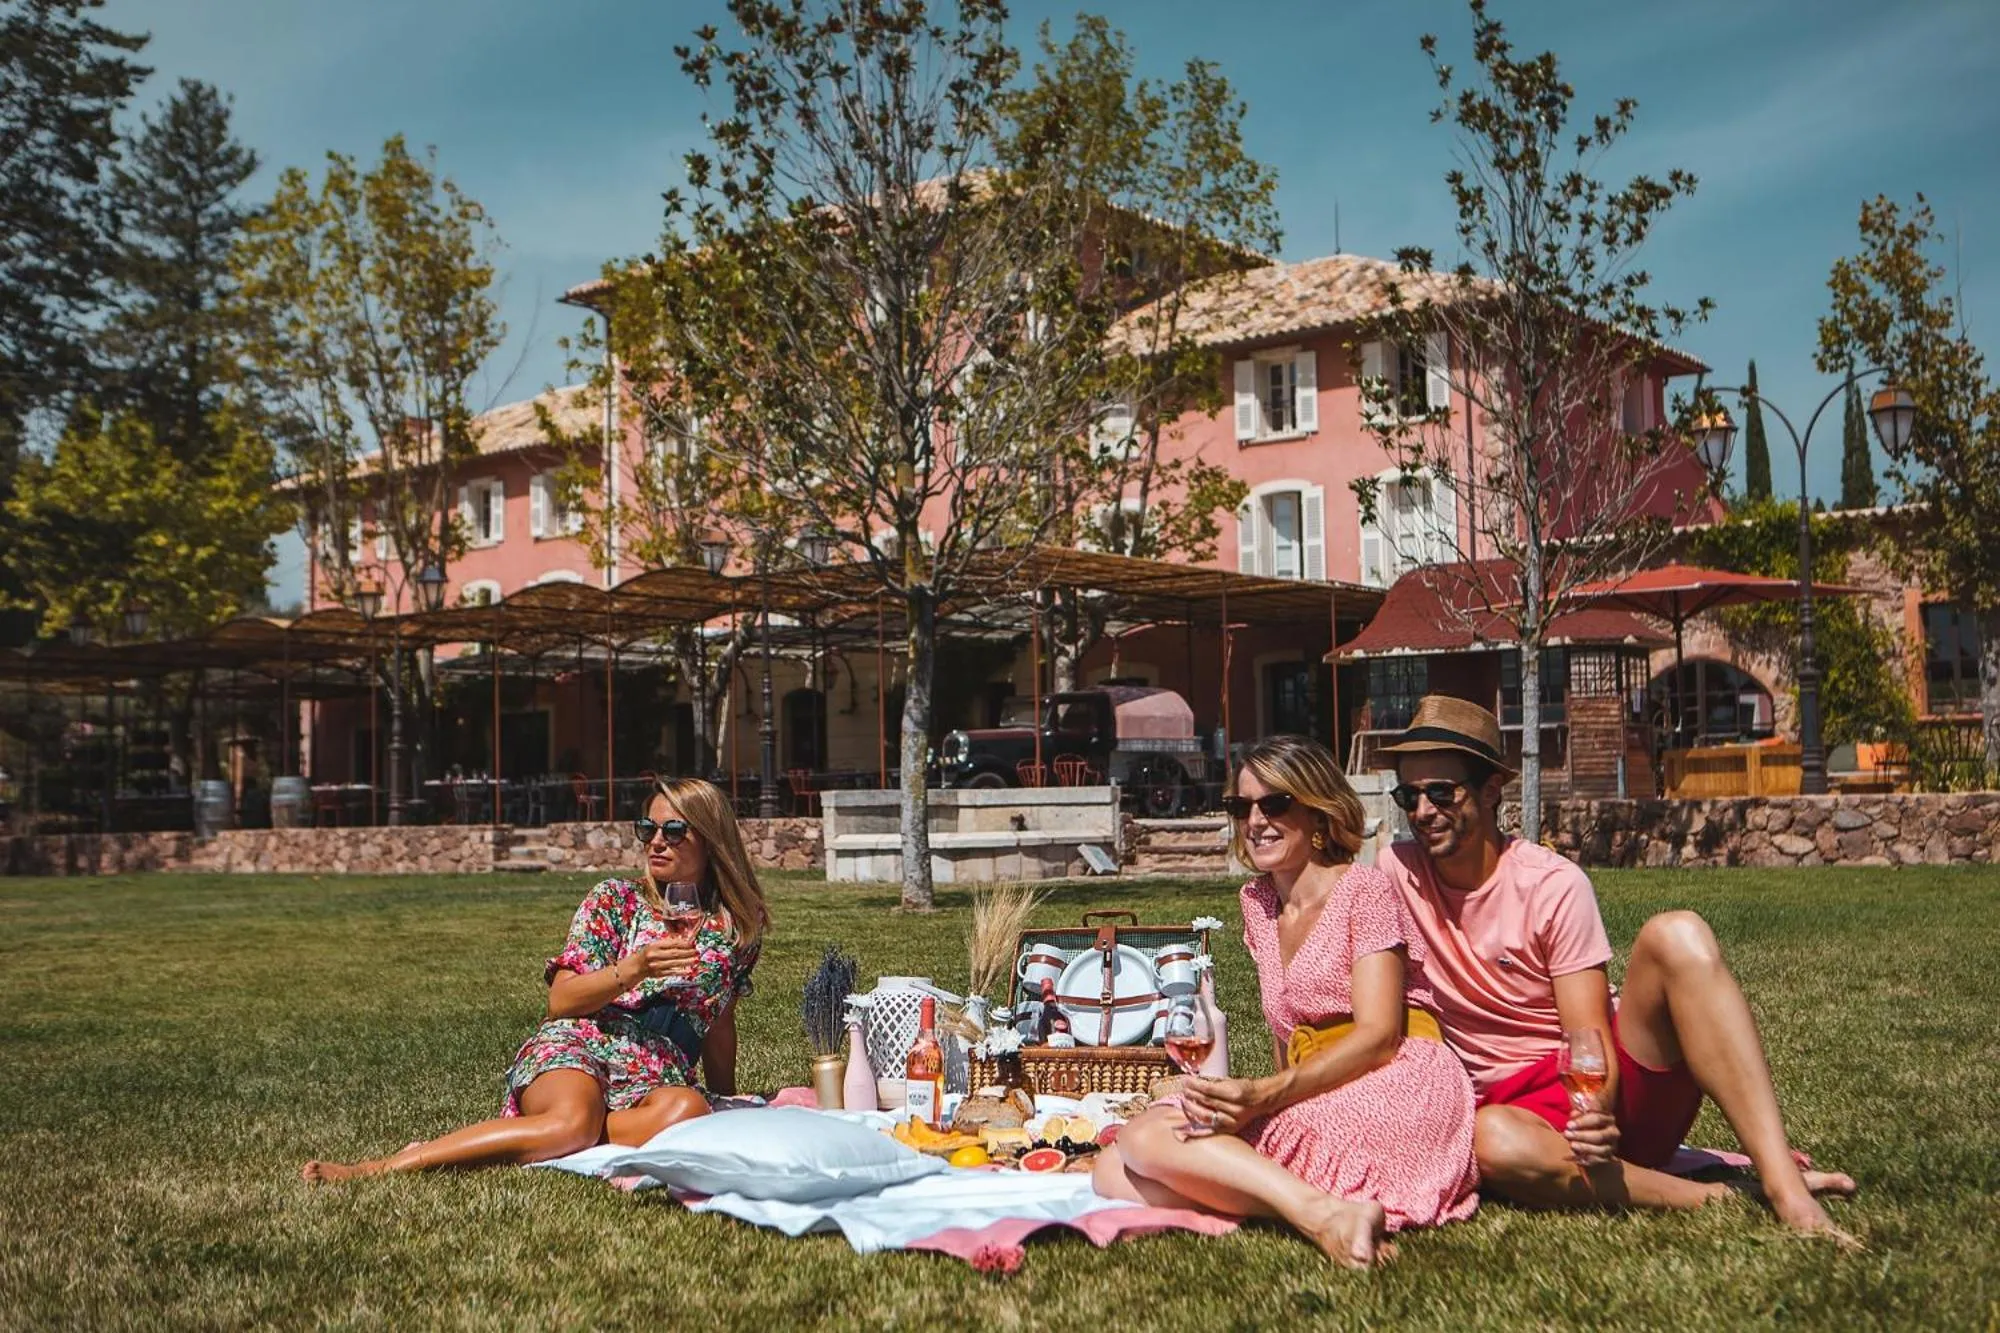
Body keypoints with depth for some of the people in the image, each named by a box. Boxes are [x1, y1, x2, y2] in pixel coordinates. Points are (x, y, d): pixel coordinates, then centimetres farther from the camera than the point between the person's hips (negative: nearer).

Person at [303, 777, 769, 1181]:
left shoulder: (737, 927, 14)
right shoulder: (616, 900, 9)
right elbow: (561, 1002, 2)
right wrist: (634, 970, -13)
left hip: (658, 1078, 2)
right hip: (575, 1051, -2)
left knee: (687, 1109, -38)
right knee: (574, 1120, -40)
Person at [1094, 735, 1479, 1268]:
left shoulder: (1364, 890, -1)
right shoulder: (1257, 902, 21)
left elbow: (1378, 1036, -12)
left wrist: (1265, 1095, -25)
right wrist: (1249, 1100, 0)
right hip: (1315, 1103, 8)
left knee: (1147, 1138, -24)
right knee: (1114, 1173, -15)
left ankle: (1326, 1214, -35)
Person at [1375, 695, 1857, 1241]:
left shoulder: (1556, 885, -7)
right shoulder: (1397, 872, -1)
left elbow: (1591, 1039, -13)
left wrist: (1598, 1109, -33)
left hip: (1614, 1084, 0)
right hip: (1520, 1102, 0)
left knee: (1677, 935, -27)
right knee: (1494, 1142, -39)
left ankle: (1783, 1185, -34)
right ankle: (1713, 1194, -24)